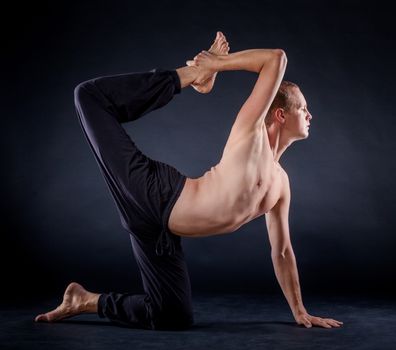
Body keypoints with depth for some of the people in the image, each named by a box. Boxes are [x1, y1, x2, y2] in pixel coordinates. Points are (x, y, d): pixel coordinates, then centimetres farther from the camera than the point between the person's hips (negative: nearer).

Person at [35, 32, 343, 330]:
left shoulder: (281, 184, 17)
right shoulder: (251, 129, -3)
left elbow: (282, 252, 22)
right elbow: (277, 58, -9)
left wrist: (300, 312, 24)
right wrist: (216, 63, 2)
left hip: (163, 232, 6)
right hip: (155, 192, -6)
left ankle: (86, 300, 23)